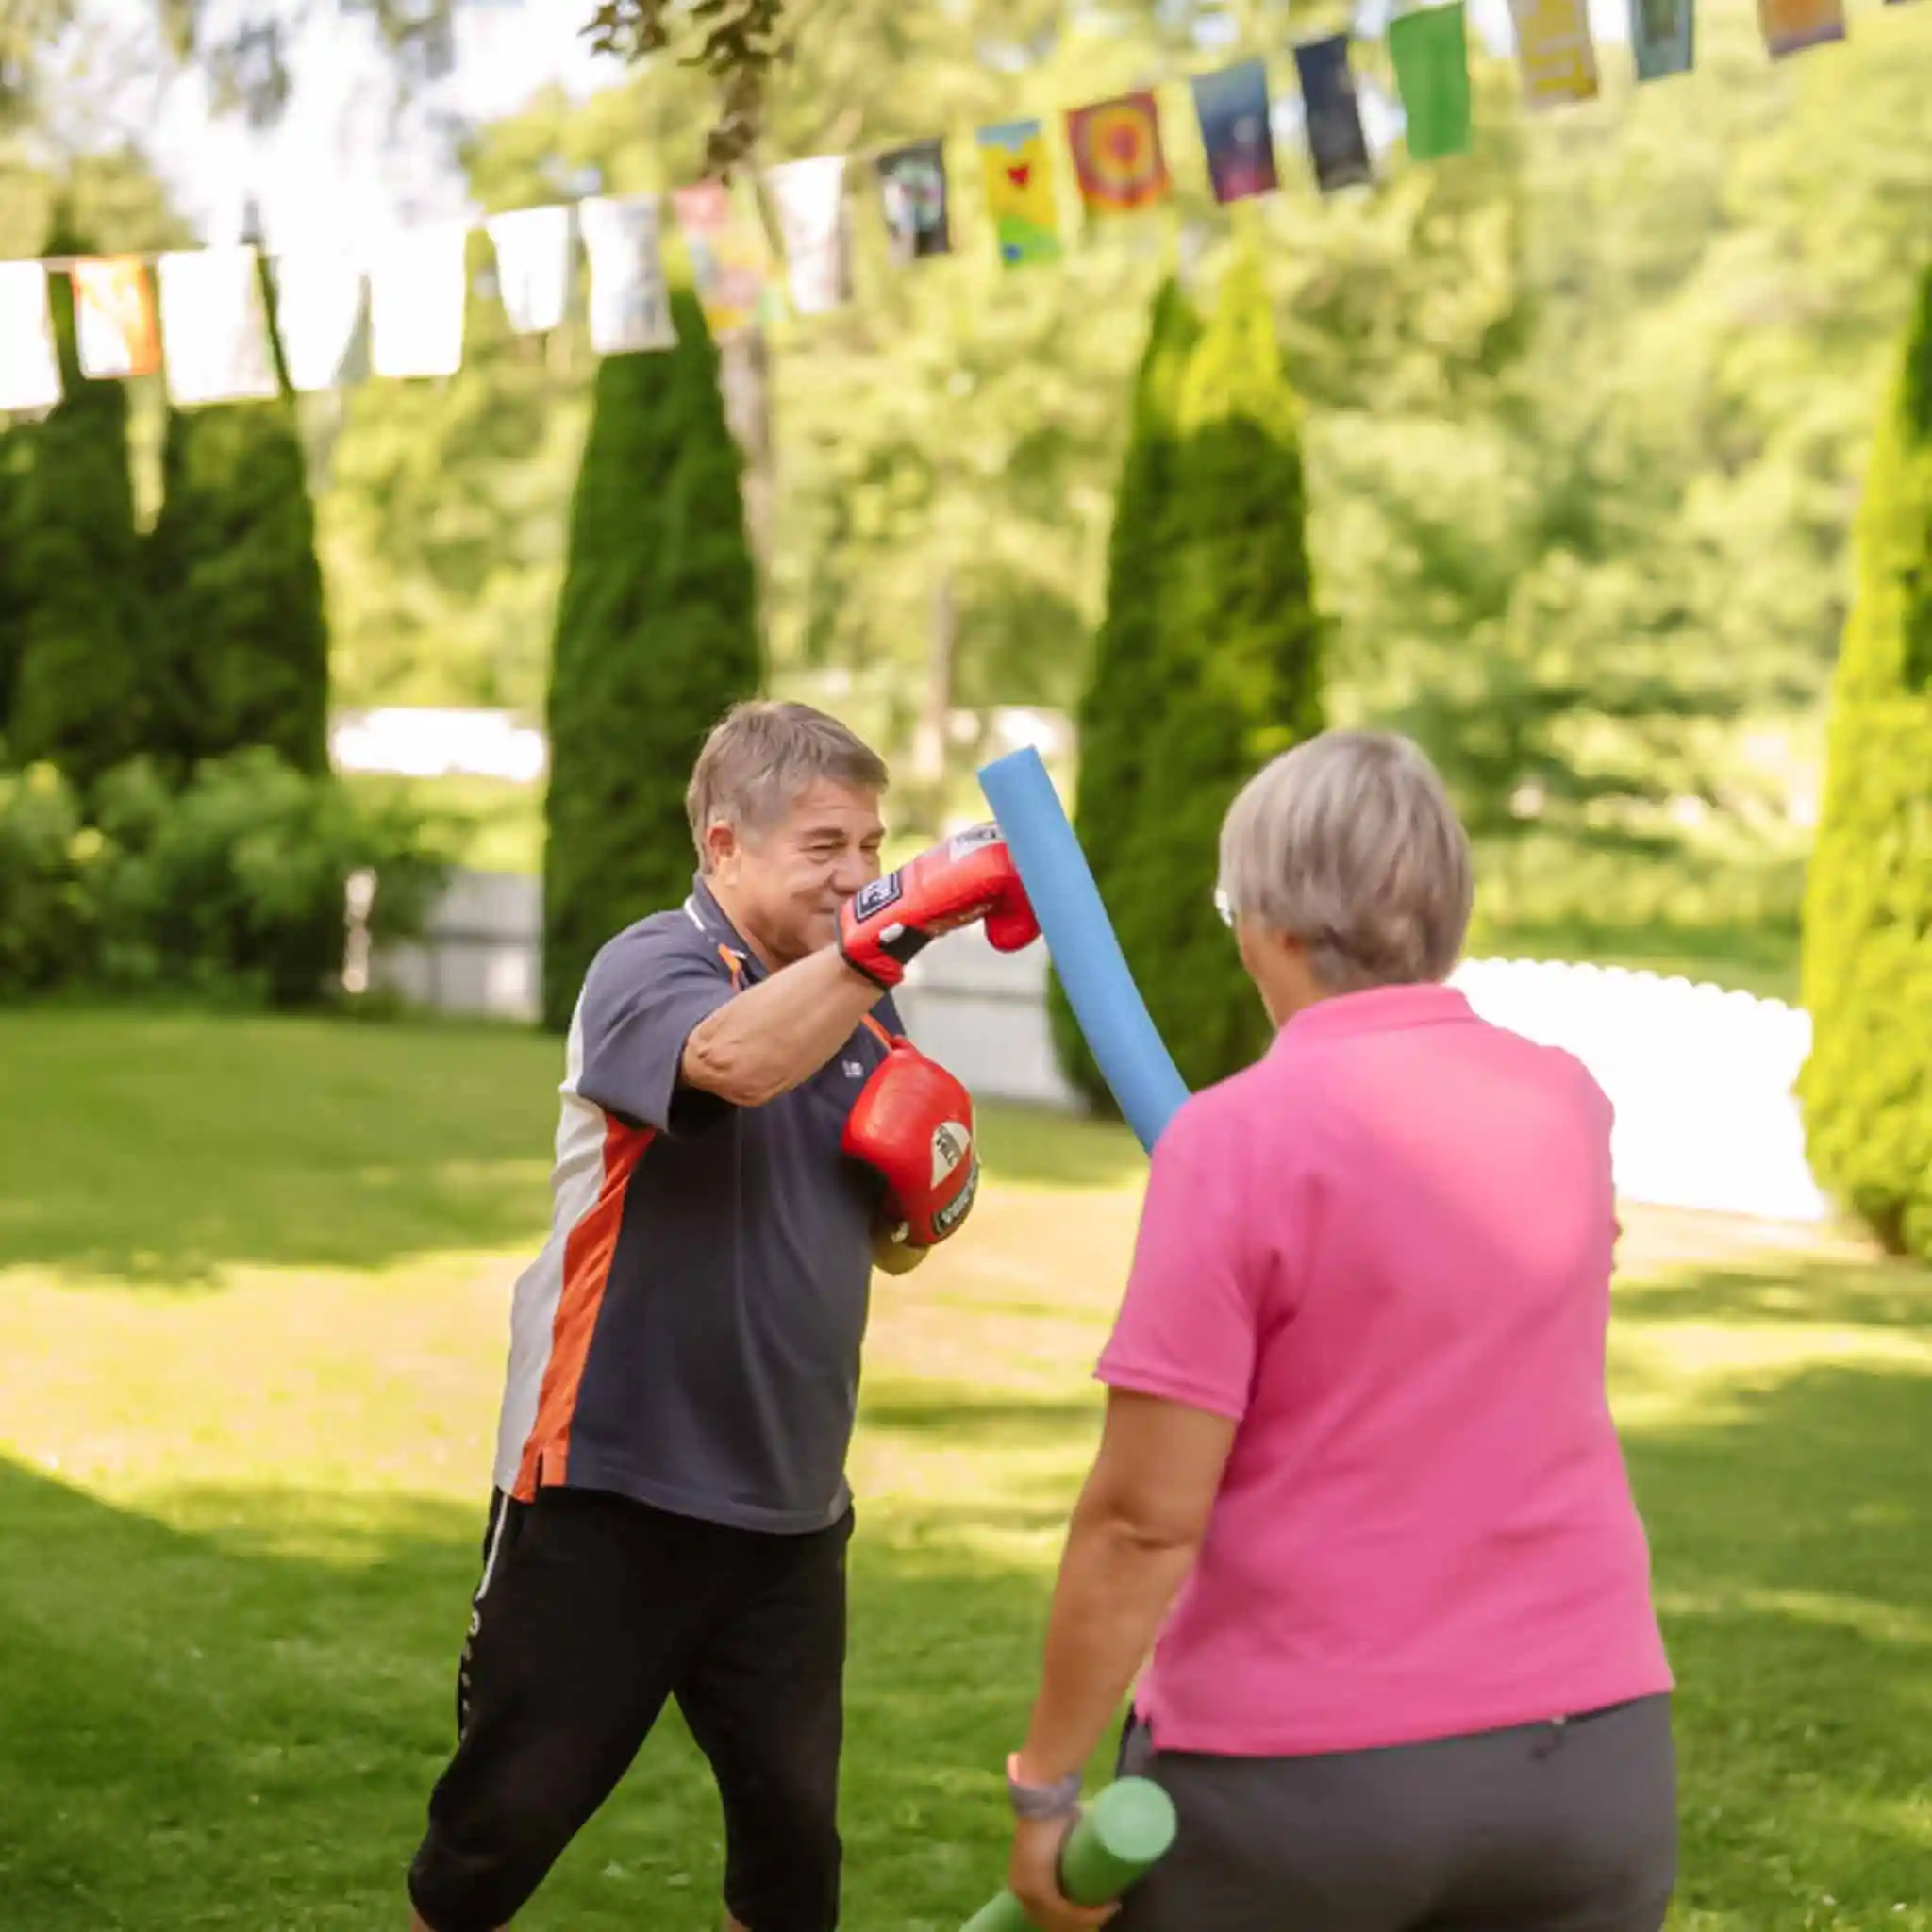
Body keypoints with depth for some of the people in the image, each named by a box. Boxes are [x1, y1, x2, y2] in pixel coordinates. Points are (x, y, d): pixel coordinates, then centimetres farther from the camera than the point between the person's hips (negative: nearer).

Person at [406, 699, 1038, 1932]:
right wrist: (909, 919, -44)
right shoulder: (648, 970, -11)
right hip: (607, 1501, -6)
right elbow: (738, 1061, -35)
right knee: (506, 1823, 4)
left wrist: (938, 1174, -5)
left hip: (788, 1509, 6)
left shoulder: (862, 1009, 9)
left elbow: (897, 1243, 17)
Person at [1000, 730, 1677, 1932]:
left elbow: (1144, 1519, -15)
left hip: (1297, 1766, -4)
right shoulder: (1568, 1107, 4)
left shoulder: (1244, 1135, -13)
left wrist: (1048, 1780, -7)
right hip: (1588, 1751, 4)